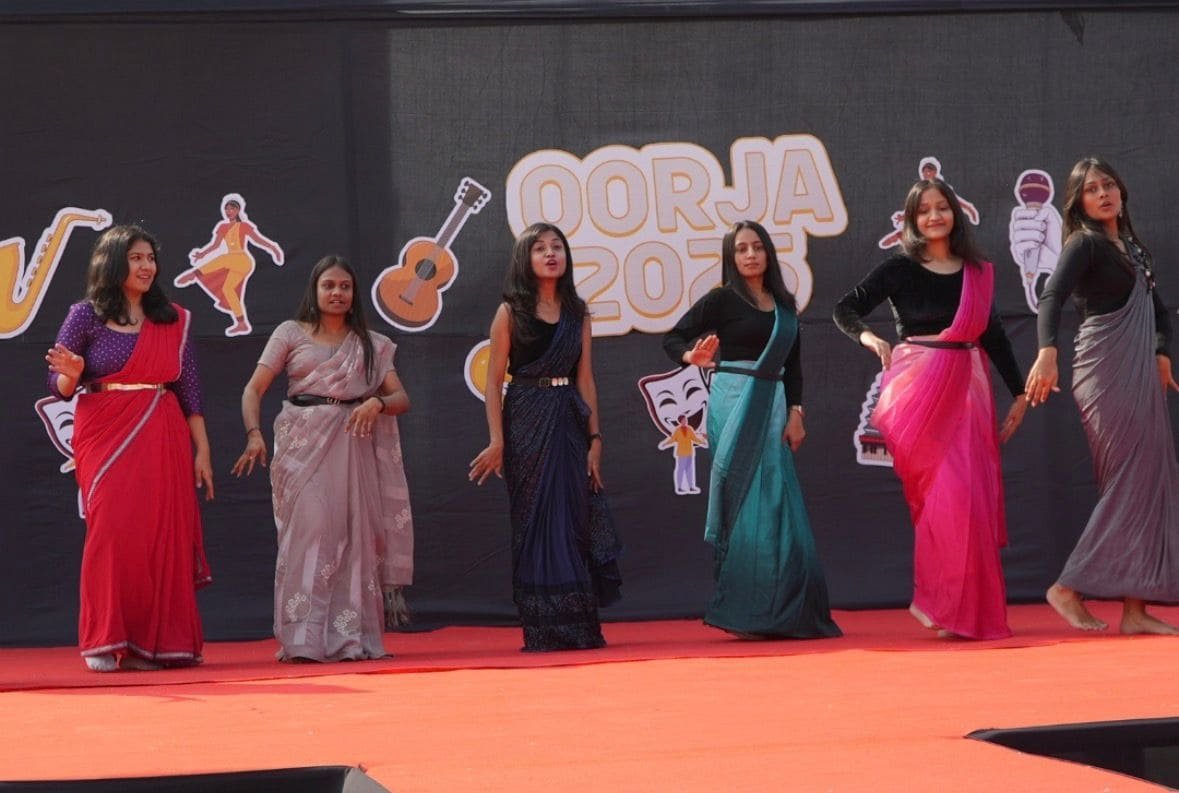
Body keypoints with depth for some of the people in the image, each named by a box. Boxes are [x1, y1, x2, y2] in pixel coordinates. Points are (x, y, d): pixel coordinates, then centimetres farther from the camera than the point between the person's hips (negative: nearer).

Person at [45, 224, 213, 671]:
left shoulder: (173, 319, 10)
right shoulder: (86, 316, 2)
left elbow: (190, 387, 9)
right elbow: (58, 385, 3)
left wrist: (202, 449, 5)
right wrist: (71, 375, -21)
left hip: (163, 441, 3)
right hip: (106, 436, -3)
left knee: (163, 536, -2)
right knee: (111, 532, -10)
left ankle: (155, 641, 4)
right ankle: (105, 642, -5)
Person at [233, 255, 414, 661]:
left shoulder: (371, 344, 15)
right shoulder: (291, 334, 8)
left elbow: (402, 398, 8)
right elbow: (254, 389, 2)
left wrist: (377, 402, -14)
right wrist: (254, 435, -15)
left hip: (352, 445, 3)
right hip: (304, 445, -3)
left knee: (353, 534, -1)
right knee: (310, 529, -13)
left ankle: (348, 638, 3)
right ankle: (304, 639, -13)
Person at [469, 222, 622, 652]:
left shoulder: (577, 312, 10)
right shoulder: (511, 312, -1)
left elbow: (585, 379, 10)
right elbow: (494, 381, -4)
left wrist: (594, 438, 3)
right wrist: (496, 441, -11)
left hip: (570, 423, 4)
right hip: (526, 423, -4)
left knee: (576, 519, 2)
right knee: (536, 521, -2)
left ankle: (579, 627, 8)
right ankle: (542, 629, 3)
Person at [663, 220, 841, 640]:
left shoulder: (784, 305, 15)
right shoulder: (722, 300, 0)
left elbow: (793, 365, 16)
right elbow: (674, 338, -1)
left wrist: (794, 413, 6)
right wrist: (693, 358, -22)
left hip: (774, 406, 5)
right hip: (733, 403, -5)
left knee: (778, 503, 3)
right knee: (746, 501, -9)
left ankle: (782, 614, 8)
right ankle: (744, 613, -7)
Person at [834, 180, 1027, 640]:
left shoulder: (977, 273, 13)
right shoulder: (901, 269, 4)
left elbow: (993, 335, 15)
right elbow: (845, 308, 7)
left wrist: (1019, 393, 13)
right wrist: (867, 336, -12)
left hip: (967, 387, 3)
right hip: (918, 386, -3)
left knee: (971, 495, -1)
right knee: (941, 492, -12)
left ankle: (967, 610, 5)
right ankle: (939, 603, -4)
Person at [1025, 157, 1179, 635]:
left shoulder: (1131, 247, 18)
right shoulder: (1085, 243, -6)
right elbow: (1052, 297, -21)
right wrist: (1047, 351, -38)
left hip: (1139, 374, 8)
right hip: (1107, 370, -8)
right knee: (1130, 482, -12)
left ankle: (1136, 608, 4)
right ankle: (1069, 588, -7)